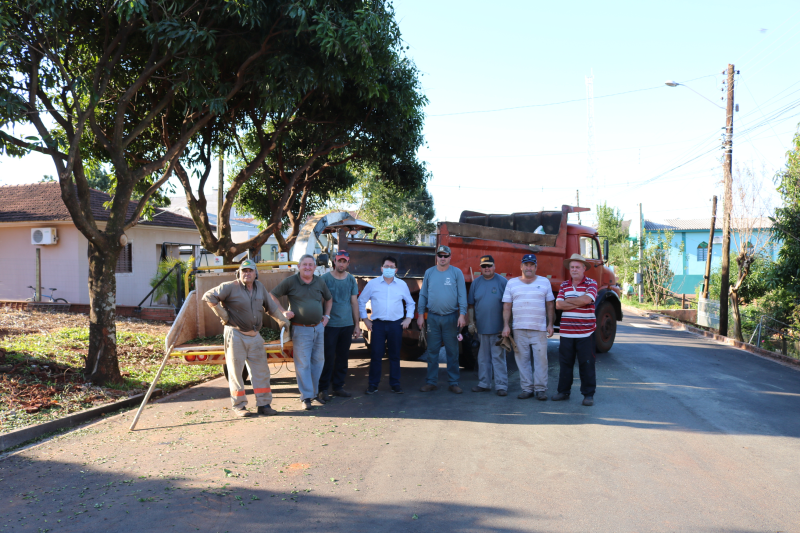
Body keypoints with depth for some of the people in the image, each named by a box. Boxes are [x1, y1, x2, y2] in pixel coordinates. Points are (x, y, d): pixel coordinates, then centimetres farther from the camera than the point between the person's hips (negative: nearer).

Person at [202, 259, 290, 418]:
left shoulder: (260, 287, 10)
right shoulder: (230, 287, -8)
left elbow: (271, 306, 20)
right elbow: (209, 296, -12)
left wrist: (283, 315, 14)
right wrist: (223, 315, -11)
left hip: (254, 336, 5)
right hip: (235, 335, -5)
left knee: (261, 370, 5)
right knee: (236, 371, 2)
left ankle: (263, 404, 14)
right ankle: (239, 406, 13)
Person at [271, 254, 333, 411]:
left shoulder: (319, 282, 7)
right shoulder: (290, 282, -5)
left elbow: (328, 299, 24)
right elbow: (272, 296, -1)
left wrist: (326, 315, 12)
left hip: (319, 327, 5)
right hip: (301, 329, -5)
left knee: (318, 361, 11)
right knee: (303, 363, -5)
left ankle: (314, 391, 25)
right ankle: (306, 396, 1)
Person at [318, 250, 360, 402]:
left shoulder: (351, 279, 8)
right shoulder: (325, 278, -3)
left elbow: (354, 302, 11)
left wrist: (356, 325, 10)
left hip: (347, 325, 4)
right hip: (330, 325, -4)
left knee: (343, 358, 10)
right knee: (328, 358, -1)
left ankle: (338, 386, 21)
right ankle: (322, 389, 8)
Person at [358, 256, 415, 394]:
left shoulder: (402, 284, 8)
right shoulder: (373, 284, 4)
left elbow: (410, 303, 18)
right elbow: (361, 301, 11)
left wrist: (408, 318, 6)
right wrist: (365, 319, 5)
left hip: (396, 324, 1)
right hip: (378, 324, -1)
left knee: (395, 355, 6)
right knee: (376, 354, -2)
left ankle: (395, 384, 16)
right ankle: (373, 384, 7)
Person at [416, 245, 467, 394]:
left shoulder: (457, 273, 0)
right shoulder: (429, 273, 7)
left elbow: (462, 295, -3)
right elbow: (423, 295, 9)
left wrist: (462, 314, -11)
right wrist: (421, 314, 4)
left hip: (451, 317, -2)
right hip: (433, 317, 2)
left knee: (452, 352, 5)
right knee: (432, 351, 6)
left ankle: (453, 382, 12)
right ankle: (432, 382, 14)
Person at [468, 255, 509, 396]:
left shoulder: (502, 282, -1)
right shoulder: (476, 283, 9)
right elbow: (471, 305, 12)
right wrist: (471, 322, 7)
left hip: (498, 328, -4)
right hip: (481, 327, 4)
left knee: (498, 357, -2)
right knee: (483, 357, 12)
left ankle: (501, 385, 4)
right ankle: (484, 383, 22)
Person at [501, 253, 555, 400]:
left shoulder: (544, 282, 9)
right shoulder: (512, 283, 9)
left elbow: (550, 305, 10)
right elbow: (507, 306, 8)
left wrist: (550, 324, 3)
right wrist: (506, 325, 0)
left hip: (540, 329, -1)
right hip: (519, 329, 1)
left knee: (541, 359, -2)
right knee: (522, 359, 3)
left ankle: (540, 389, 7)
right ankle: (527, 388, 12)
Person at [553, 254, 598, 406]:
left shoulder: (591, 284, -1)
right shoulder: (564, 285, 10)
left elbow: (586, 299, -20)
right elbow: (558, 305, -2)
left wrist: (568, 301, -8)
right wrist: (578, 303, -10)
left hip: (585, 332, -4)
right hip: (566, 332, 4)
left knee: (586, 364, 2)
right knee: (565, 363, 11)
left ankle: (588, 394, 12)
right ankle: (563, 391, 22)